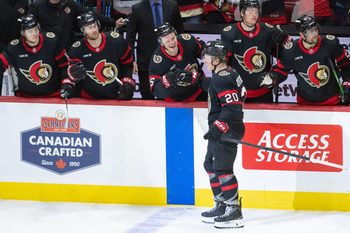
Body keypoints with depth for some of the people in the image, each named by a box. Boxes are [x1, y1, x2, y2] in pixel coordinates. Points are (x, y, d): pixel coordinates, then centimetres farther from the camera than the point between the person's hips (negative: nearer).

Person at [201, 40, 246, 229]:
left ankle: (234, 210, -11)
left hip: (226, 131, -11)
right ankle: (221, 206, 25)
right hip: (220, 130, 11)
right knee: (211, 164, 19)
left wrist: (219, 126, -29)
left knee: (222, 167, -11)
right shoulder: (229, 74, 13)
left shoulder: (221, 80, -20)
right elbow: (239, 97, 24)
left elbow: (233, 107, -25)